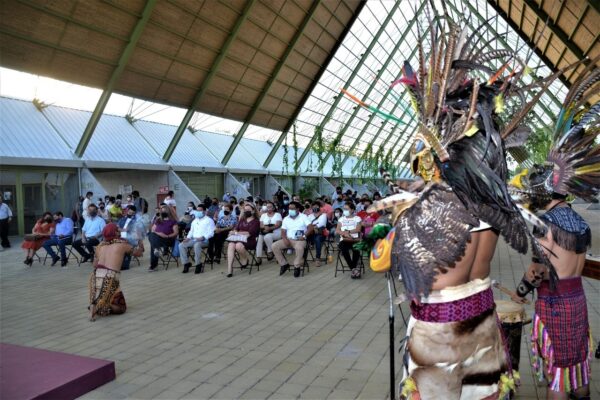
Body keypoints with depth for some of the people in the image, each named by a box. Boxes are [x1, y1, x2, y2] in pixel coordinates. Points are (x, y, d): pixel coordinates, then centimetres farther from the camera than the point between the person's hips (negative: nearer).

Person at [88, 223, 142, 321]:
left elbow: (95, 265, 18)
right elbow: (138, 253, 16)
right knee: (121, 307, 7)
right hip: (110, 277, -5)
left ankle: (95, 306, -1)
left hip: (96, 275, 5)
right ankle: (98, 308, -15)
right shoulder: (122, 244, 4)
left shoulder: (100, 245, 16)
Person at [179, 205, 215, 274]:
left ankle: (199, 265, -25)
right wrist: (188, 237, 4)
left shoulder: (209, 220, 3)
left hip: (204, 240, -7)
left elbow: (211, 232, -7)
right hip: (194, 240, 7)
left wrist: (203, 237, -23)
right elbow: (191, 231, 26)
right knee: (181, 245, -16)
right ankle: (186, 263, -8)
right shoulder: (195, 221, 26)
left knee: (197, 245, -40)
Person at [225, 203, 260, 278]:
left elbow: (249, 233, -8)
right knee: (231, 245, -30)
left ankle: (245, 261, -7)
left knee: (238, 245, -37)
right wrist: (233, 232, -9)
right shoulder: (242, 220, 23)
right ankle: (229, 269, -35)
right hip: (239, 239, 5)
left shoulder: (255, 222, 4)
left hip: (249, 241, -5)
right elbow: (236, 229, 15)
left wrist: (236, 233, -10)